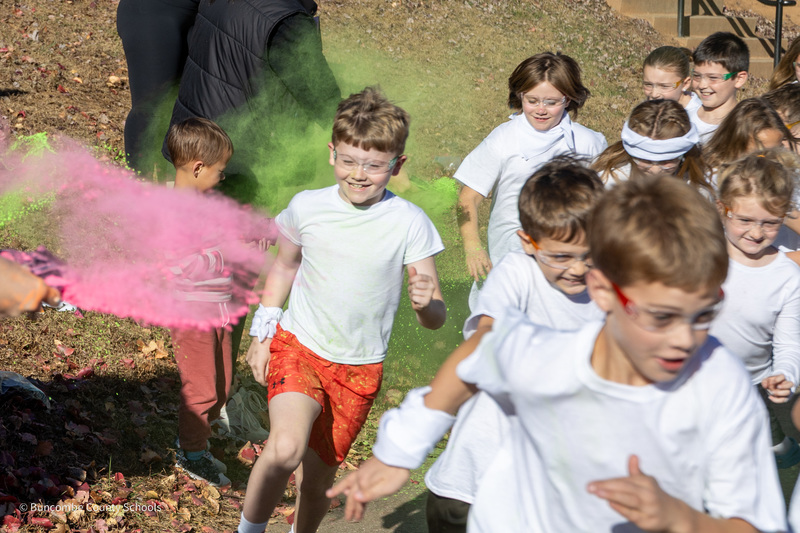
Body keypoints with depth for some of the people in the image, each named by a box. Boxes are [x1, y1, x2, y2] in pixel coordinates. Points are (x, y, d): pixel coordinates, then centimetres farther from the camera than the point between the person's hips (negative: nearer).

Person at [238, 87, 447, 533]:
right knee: (286, 449, -27)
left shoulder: (409, 223, -14)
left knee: (318, 481, 12)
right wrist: (262, 333, 10)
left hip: (359, 370, 0)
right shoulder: (307, 207, -8)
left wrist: (426, 302, -36)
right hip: (298, 347, 0)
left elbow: (436, 319, -12)